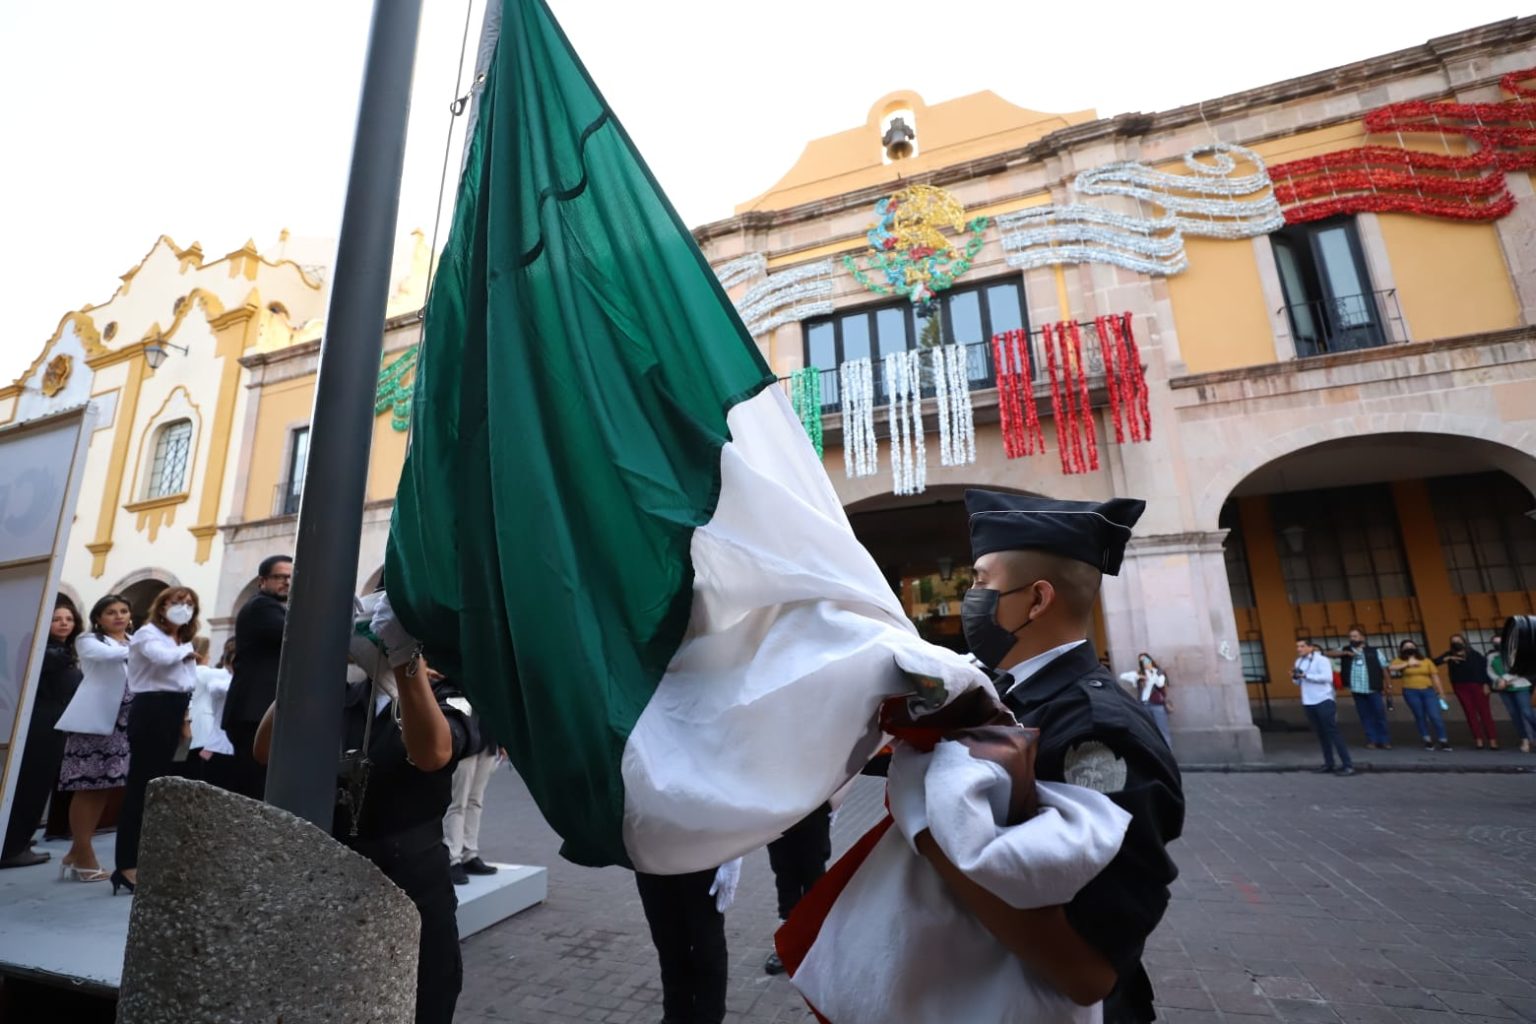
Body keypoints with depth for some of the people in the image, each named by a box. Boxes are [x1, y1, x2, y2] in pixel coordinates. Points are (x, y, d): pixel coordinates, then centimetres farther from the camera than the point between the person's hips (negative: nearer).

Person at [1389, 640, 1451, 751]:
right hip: (1411, 692, -1)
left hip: (1428, 691, 1)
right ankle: (1428, 740, 12)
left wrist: (1441, 692, 6)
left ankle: (1444, 740, 4)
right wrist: (1407, 664, -14)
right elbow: (1390, 668, -14)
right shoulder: (1400, 661, 4)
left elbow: (1435, 676, 10)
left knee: (1435, 716, -5)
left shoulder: (1426, 661, 9)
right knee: (1420, 716, 3)